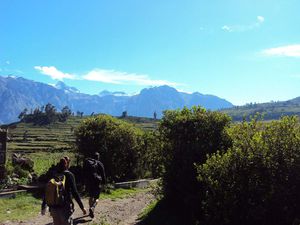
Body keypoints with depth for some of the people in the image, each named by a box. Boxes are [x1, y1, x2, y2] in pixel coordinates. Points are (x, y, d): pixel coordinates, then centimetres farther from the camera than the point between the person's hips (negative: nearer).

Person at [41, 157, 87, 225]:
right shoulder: (69, 175, -8)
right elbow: (74, 192, -12)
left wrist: (43, 206, 18)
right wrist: (82, 207, -7)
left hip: (54, 207, 5)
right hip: (65, 207, -5)